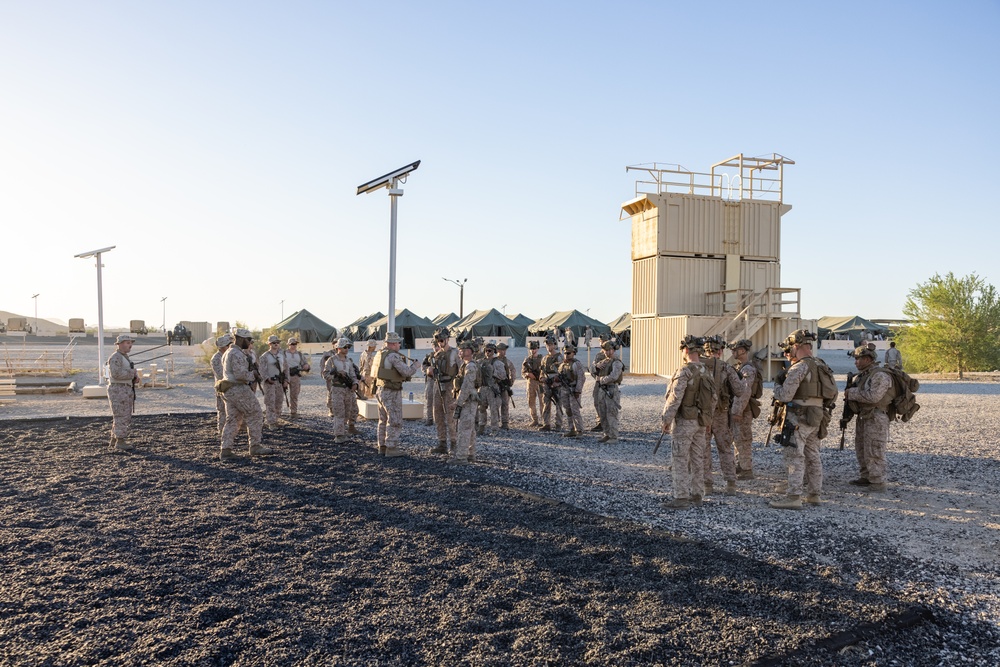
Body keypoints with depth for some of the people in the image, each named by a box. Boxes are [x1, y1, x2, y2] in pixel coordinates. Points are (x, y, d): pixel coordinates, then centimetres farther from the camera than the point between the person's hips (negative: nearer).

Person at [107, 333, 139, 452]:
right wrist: (133, 373, -15)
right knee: (121, 418, -8)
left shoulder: (125, 357, 17)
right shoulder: (115, 358, -13)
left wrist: (135, 378, 4)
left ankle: (114, 441, 21)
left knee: (125, 418, 13)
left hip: (126, 391, 10)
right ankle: (120, 443, -4)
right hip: (118, 391, -10)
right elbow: (116, 374, -27)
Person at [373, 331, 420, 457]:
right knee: (395, 421, -4)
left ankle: (382, 447, 20)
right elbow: (407, 372, -22)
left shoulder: (379, 354, 10)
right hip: (391, 393, -9)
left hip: (380, 390, 9)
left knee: (384, 420, 15)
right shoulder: (393, 356, -19)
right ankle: (391, 449, -3)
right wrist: (416, 365, -4)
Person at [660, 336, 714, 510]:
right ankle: (697, 495, 21)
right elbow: (713, 399, 12)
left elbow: (675, 397, -21)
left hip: (684, 422, -8)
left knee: (680, 461, -3)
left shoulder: (684, 371, -18)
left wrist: (666, 419, -13)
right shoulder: (706, 372, 7)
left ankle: (681, 498, -2)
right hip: (700, 422, 8)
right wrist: (707, 418, 21)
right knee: (697, 459, 14)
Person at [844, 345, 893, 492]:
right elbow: (860, 393, 21)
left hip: (876, 419, -10)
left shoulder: (880, 375, -16)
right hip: (863, 417, 10)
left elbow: (873, 396, -28)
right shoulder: (863, 375, 14)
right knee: (861, 449, 17)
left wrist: (852, 393, -18)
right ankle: (866, 477, 29)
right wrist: (849, 394, -1)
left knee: (874, 452, -7)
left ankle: (878, 483, -1)